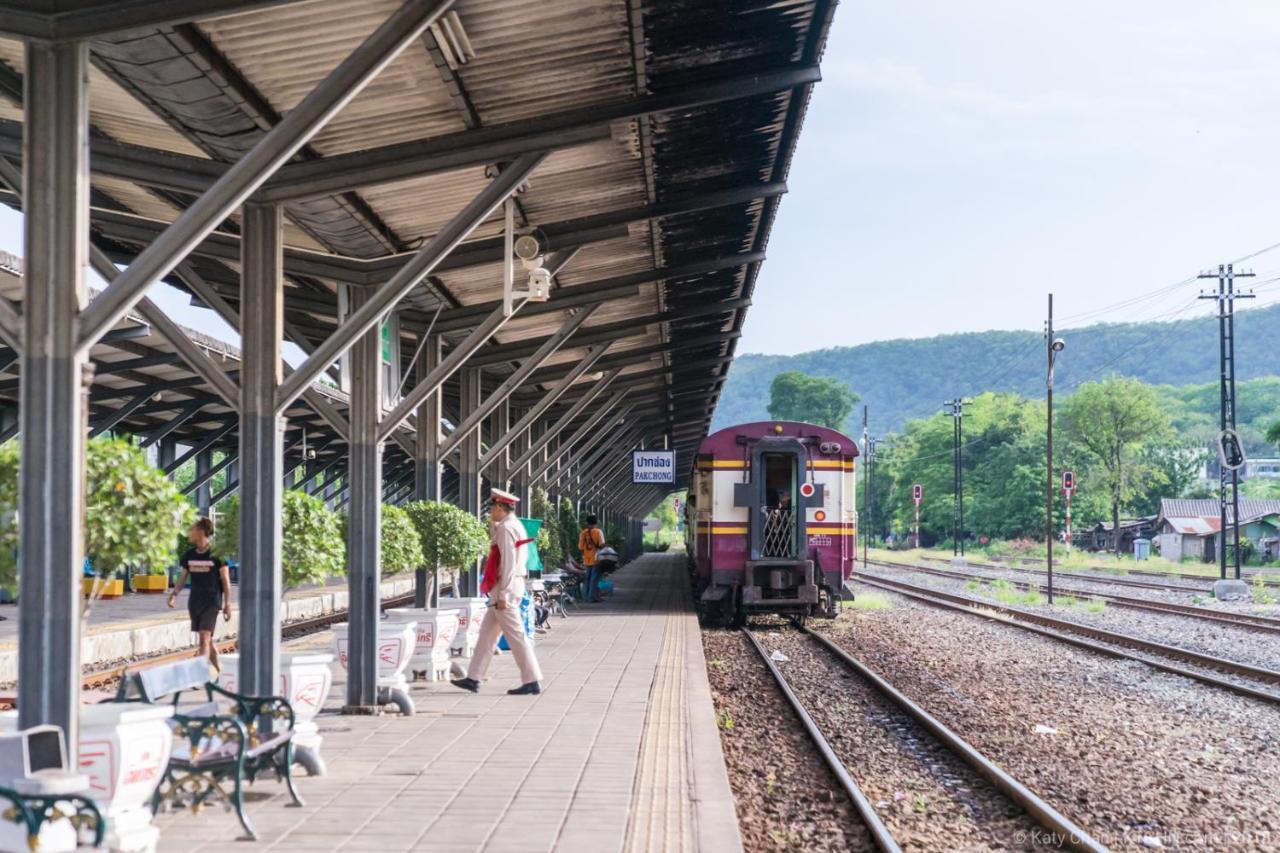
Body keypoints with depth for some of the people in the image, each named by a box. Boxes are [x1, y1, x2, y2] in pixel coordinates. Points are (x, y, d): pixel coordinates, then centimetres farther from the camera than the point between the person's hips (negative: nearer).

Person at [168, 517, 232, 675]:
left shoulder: (216, 554, -8)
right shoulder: (189, 555, 7)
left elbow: (225, 580, -5)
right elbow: (183, 576, 15)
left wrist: (227, 604, -7)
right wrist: (174, 593, -1)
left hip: (212, 601, -6)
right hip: (194, 601, 6)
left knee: (205, 638, -15)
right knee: (207, 639, 12)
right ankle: (219, 670, 25)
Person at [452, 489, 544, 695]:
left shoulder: (506, 527, -15)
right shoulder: (516, 525, 16)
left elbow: (508, 562, -21)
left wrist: (503, 594, -22)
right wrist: (493, 524, 18)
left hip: (506, 587, -11)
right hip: (513, 585, 11)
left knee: (515, 635, -7)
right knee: (487, 632, 12)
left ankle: (532, 682, -4)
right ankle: (473, 679, 16)